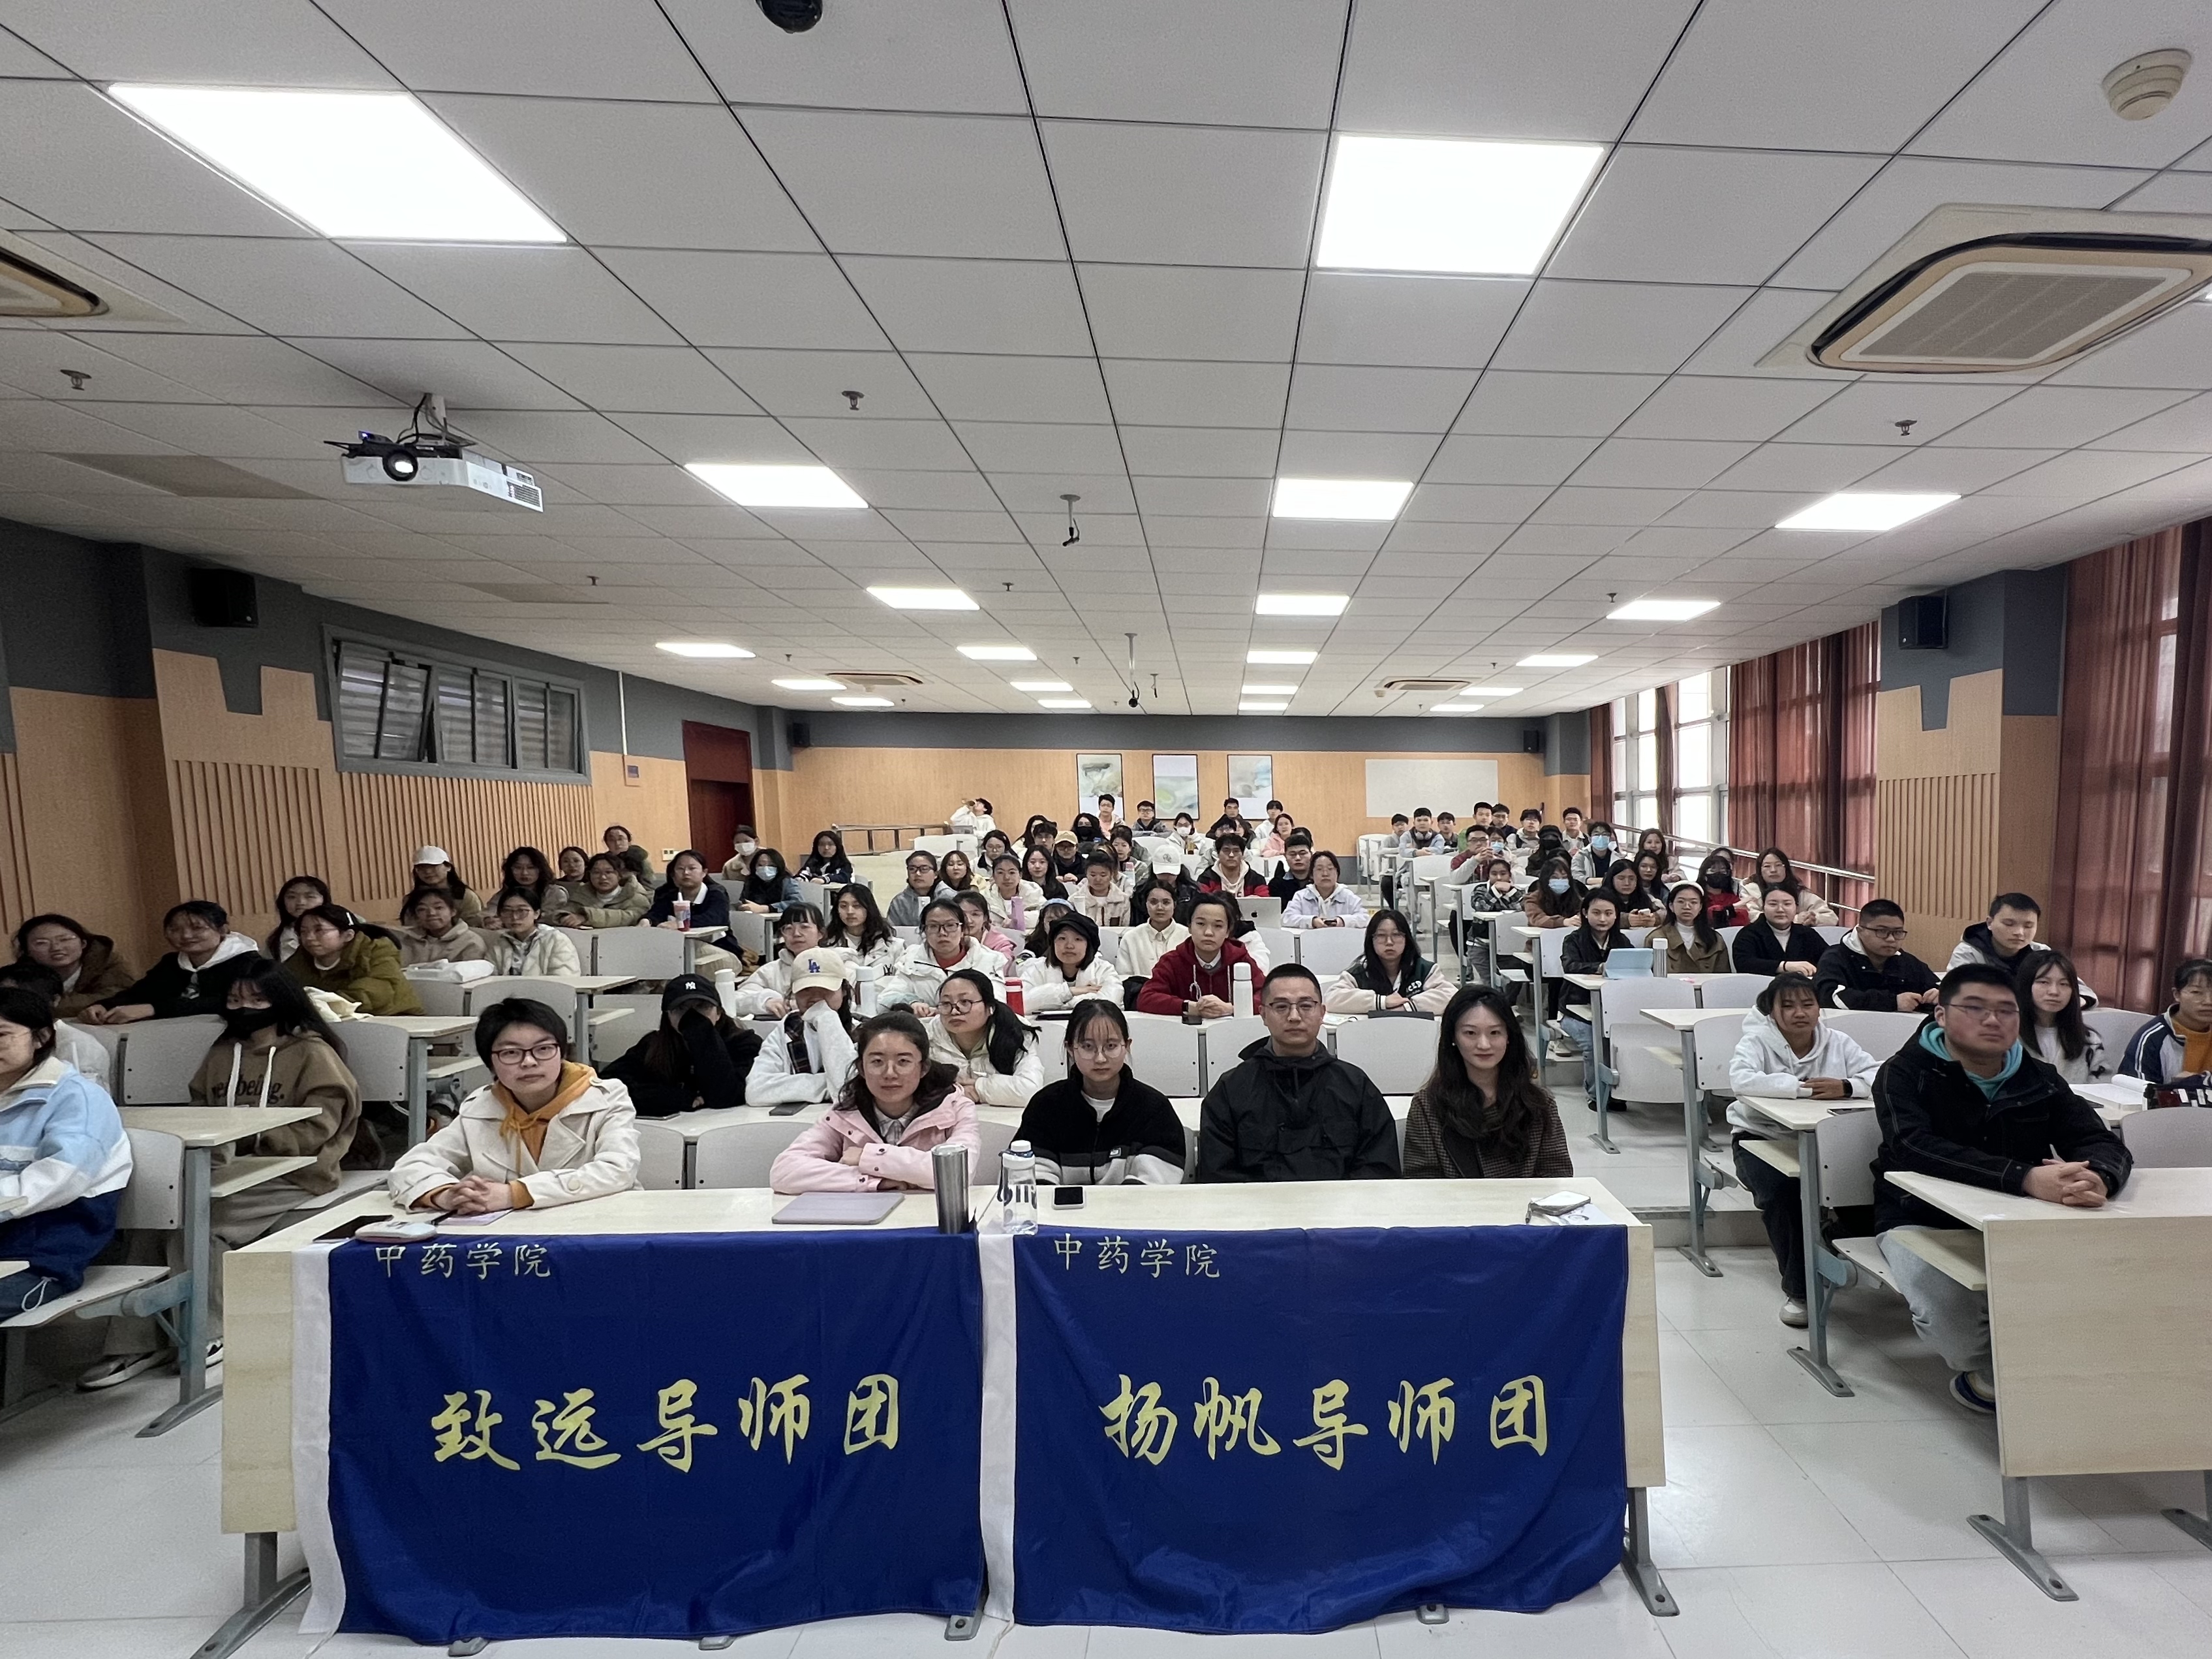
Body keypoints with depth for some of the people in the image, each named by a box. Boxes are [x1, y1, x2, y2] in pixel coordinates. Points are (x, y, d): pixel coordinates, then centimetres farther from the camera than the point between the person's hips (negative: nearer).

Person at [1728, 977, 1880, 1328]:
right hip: (1762, 1136, -3)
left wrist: (1846, 1087, -32)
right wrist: (1802, 1088, -35)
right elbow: (1740, 1079, -30)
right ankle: (1798, 1289, -11)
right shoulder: (1757, 1042, -10)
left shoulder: (1837, 1042, 2)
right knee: (1779, 1190, -29)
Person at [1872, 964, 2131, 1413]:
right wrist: (2024, 1178, -44)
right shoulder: (1905, 1073, -14)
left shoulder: (2039, 1081, 3)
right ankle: (1976, 1371, 6)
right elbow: (1915, 1148, -30)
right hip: (1923, 1220, -5)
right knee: (1947, 1306, -31)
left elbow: (2104, 1143, -8)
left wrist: (2098, 1178, -34)